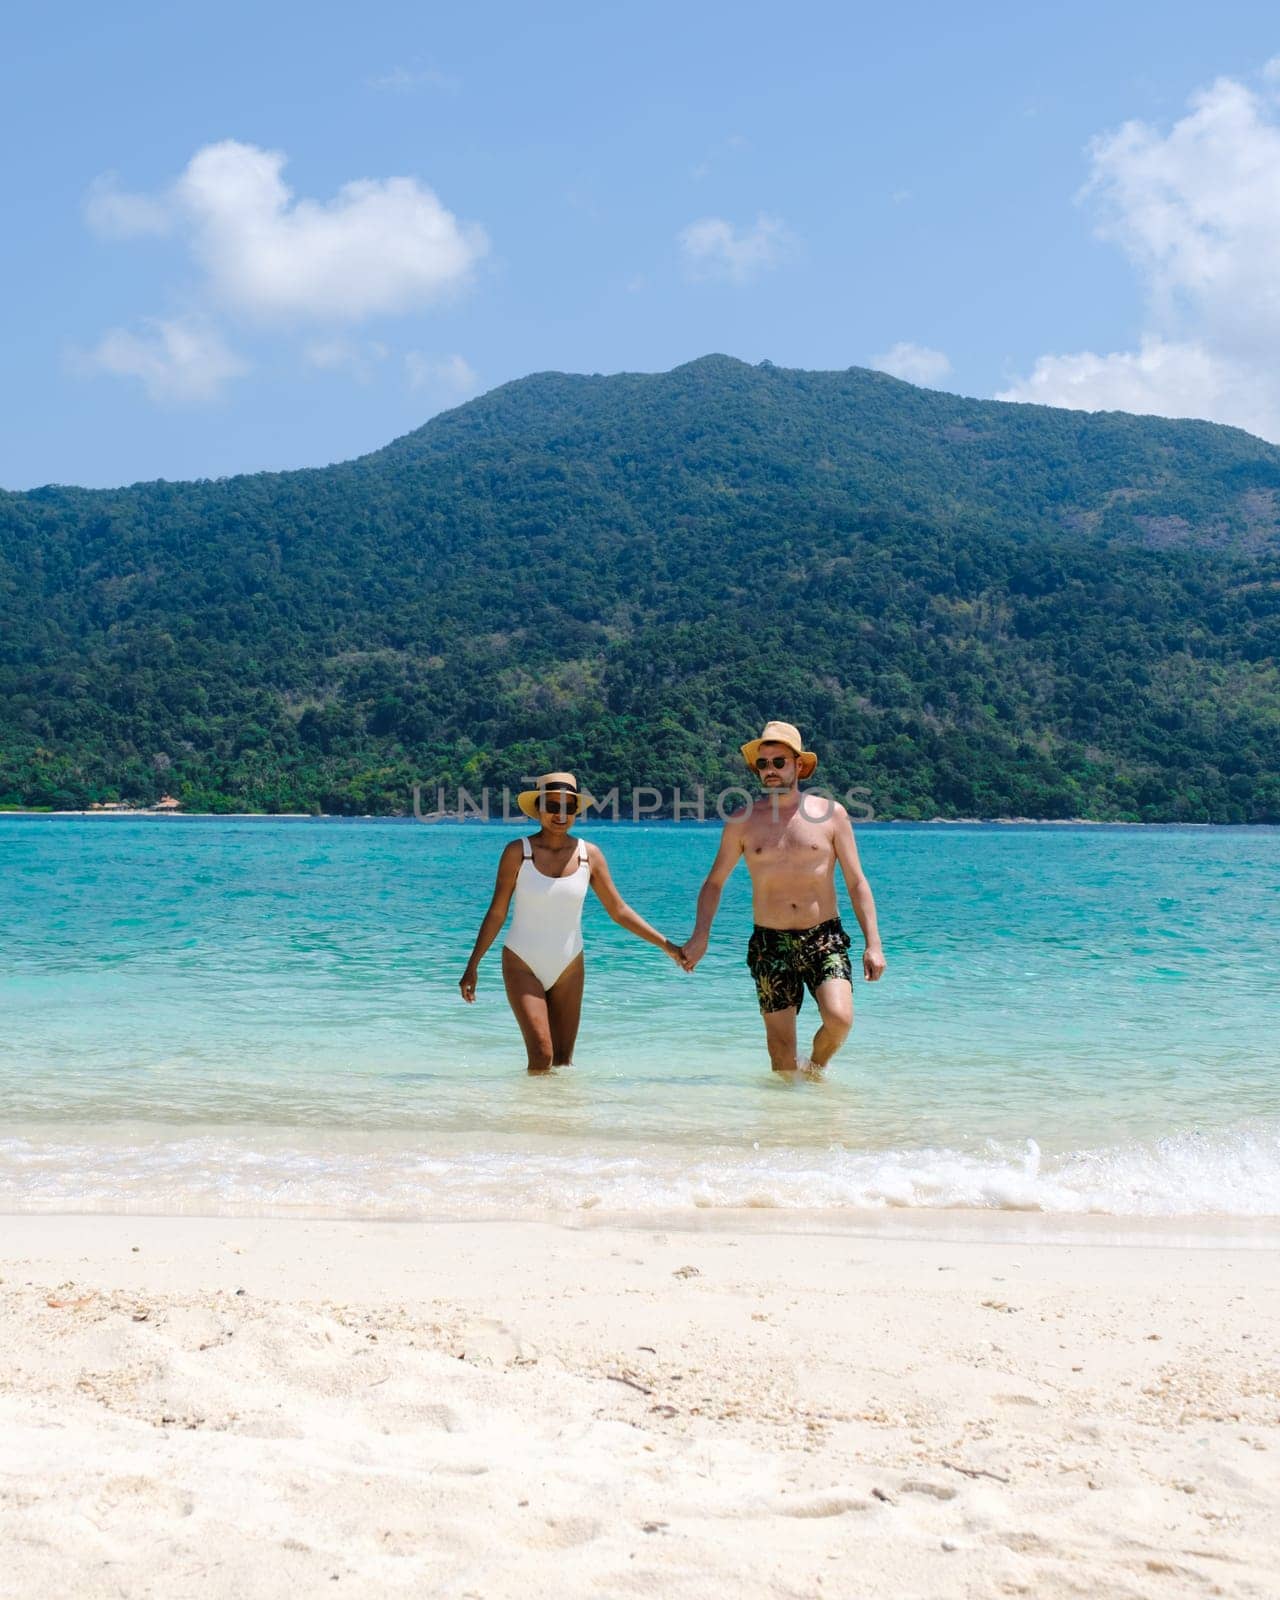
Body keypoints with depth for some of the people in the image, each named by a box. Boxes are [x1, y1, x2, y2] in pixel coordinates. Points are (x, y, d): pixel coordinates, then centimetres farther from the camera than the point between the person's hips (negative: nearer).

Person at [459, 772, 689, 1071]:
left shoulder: (589, 855, 0)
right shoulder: (518, 852, -7)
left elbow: (619, 911, 3)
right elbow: (497, 912, -2)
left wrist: (666, 946, -2)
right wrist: (473, 965, -3)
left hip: (568, 967, 3)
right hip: (522, 965, -3)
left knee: (563, 1061, 6)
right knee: (542, 1055, -16)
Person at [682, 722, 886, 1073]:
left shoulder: (830, 814, 1)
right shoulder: (743, 822, 4)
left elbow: (857, 883, 2)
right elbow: (715, 882, 15)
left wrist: (873, 943, -5)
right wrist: (701, 935, 2)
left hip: (824, 939, -1)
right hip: (771, 943, 1)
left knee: (839, 1018, -20)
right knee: (780, 1044, 2)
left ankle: (815, 1066, 11)